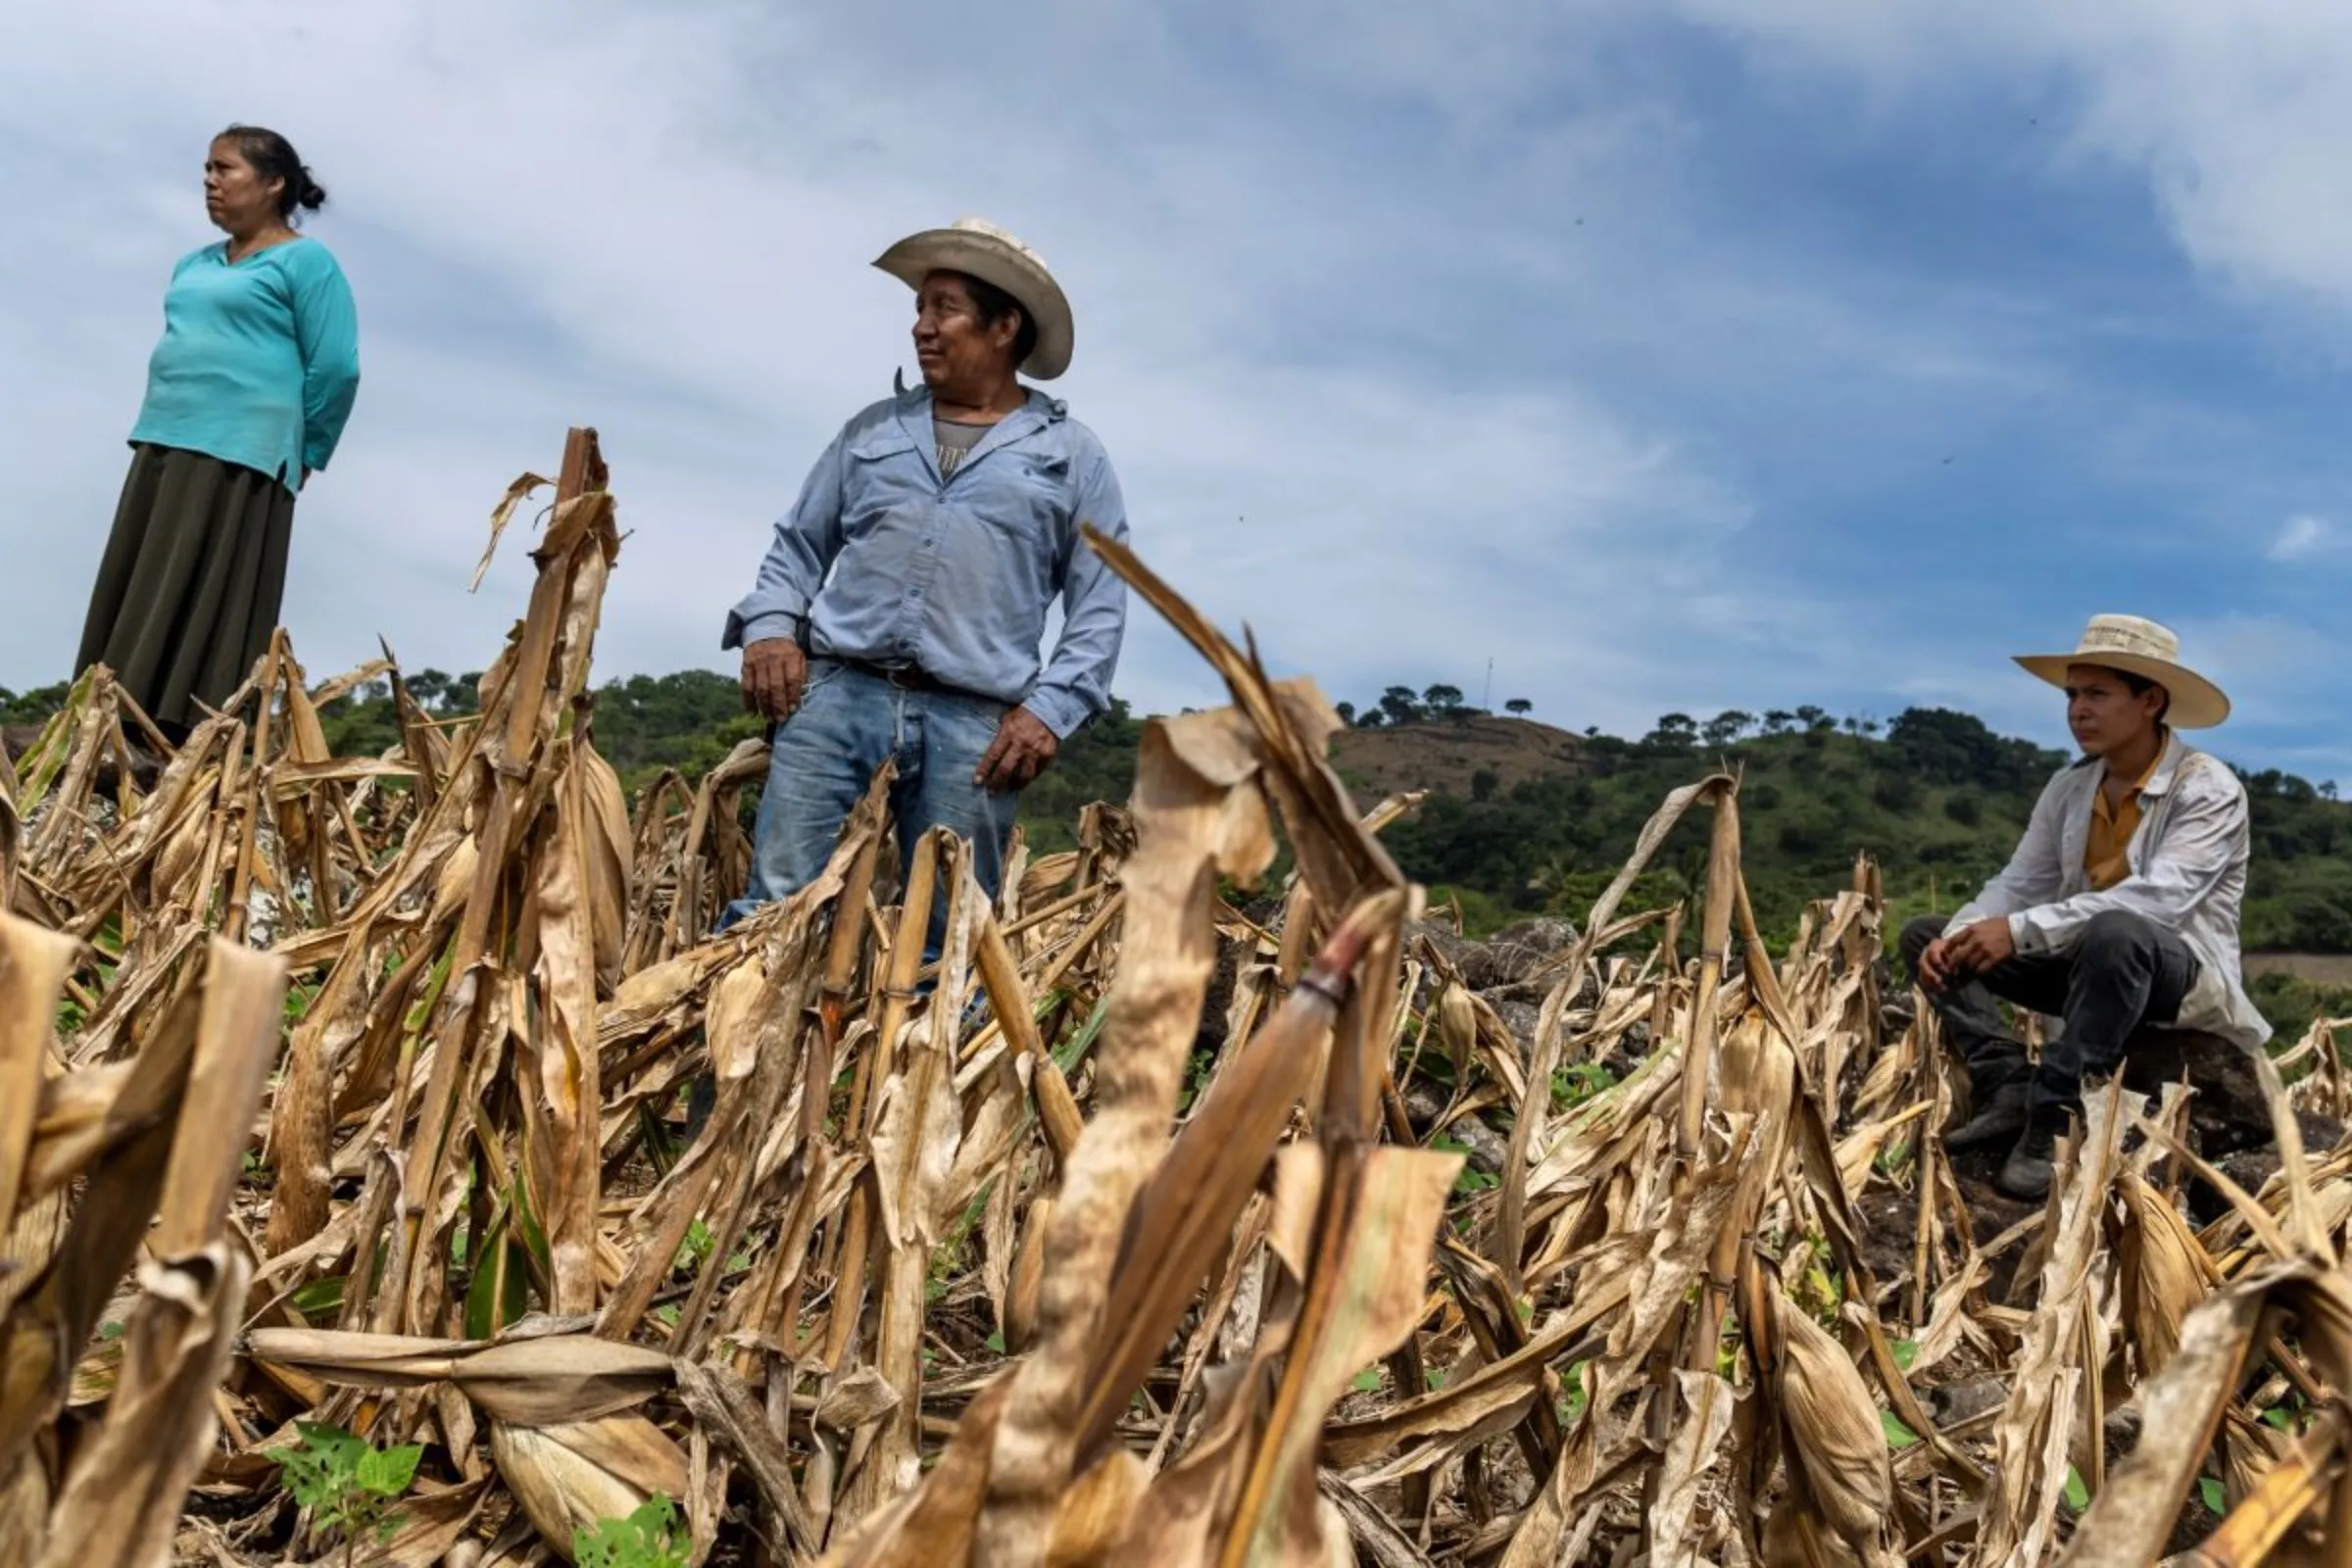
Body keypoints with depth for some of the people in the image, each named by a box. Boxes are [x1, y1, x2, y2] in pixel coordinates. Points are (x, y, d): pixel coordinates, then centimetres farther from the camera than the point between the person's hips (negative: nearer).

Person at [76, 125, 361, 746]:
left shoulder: (304, 261, -4)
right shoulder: (193, 266, 21)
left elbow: (336, 368, -9)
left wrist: (297, 452, -3)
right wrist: (161, 424, 21)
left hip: (237, 457, -8)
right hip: (160, 445, 8)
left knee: (204, 618, -10)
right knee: (134, 612, 5)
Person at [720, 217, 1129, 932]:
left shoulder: (1070, 454, 10)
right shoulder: (874, 429, 19)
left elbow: (1100, 605, 5)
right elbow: (797, 544, 21)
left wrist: (1050, 708, -7)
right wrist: (770, 626, 1)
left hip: (972, 723, -2)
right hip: (837, 694, 2)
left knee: (945, 936, 3)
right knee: (774, 909, -6)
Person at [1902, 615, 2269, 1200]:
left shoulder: (2209, 789, -16)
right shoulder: (2069, 788, 4)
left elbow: (2159, 900, -31)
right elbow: (2017, 885, 0)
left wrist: (2021, 932, -36)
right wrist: (1954, 940, -22)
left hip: (2185, 975, -7)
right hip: (2092, 965, 7)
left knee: (2115, 934, -41)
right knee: (1925, 936, -3)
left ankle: (2055, 1120, -32)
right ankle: (2008, 1087, -18)